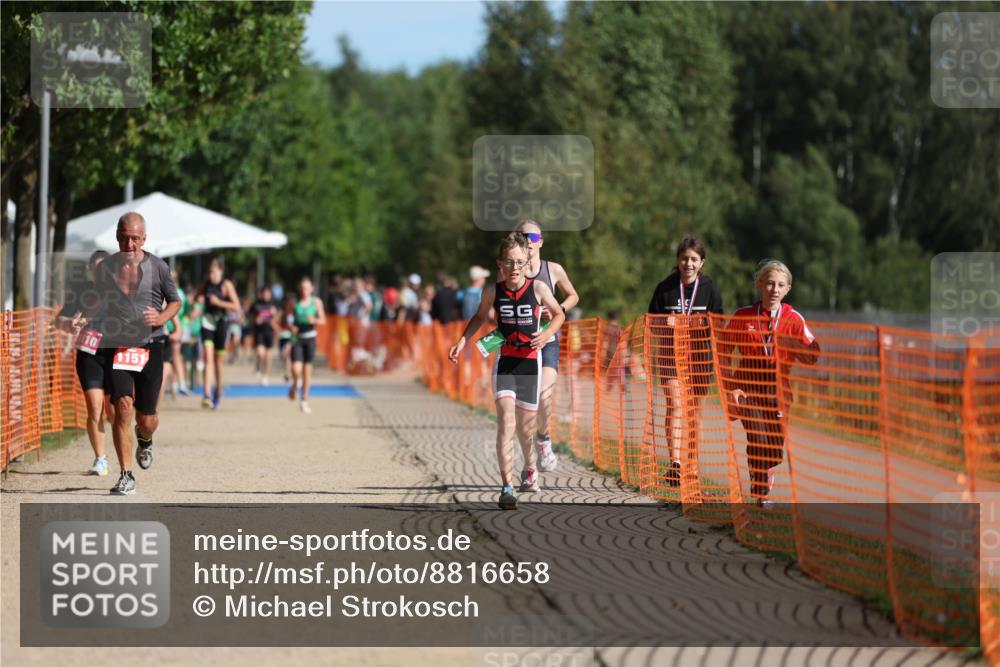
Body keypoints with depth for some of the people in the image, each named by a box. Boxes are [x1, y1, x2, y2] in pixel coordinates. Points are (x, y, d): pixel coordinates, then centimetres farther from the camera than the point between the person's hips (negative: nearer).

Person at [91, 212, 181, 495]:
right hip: (116, 346, 0)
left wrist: (161, 318, -10)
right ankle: (126, 475, -10)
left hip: (150, 347, 0)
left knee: (146, 419, 4)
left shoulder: (158, 267, 0)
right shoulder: (105, 268, 4)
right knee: (122, 406, -17)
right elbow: (97, 304, 18)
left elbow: (175, 300, 10)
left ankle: (145, 440, 44)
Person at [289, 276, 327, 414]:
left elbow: (323, 320, 2)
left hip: (310, 337, 1)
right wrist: (291, 327, -13)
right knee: (296, 369, -14)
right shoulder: (294, 303, 0)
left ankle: (304, 400, 17)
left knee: (307, 370, 5)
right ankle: (294, 386, 21)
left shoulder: (316, 302, 1)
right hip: (297, 337, -1)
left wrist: (314, 321, -19)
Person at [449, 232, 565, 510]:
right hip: (504, 361, 0)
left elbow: (559, 314, 9)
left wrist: (547, 334, -9)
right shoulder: (493, 291, -2)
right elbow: (480, 316, 18)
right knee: (506, 422, -17)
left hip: (530, 361, 0)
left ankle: (530, 469, 43)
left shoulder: (538, 288, -6)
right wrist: (463, 340, 6)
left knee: (525, 427, 11)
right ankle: (507, 487, -19)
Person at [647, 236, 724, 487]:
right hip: (670, 353, -1)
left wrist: (698, 323, -16)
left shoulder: (710, 289, 4)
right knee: (675, 405, -17)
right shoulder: (665, 288, 3)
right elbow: (652, 324, 7)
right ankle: (675, 462, -26)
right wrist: (666, 324, -14)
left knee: (694, 411, 7)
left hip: (699, 354, 1)